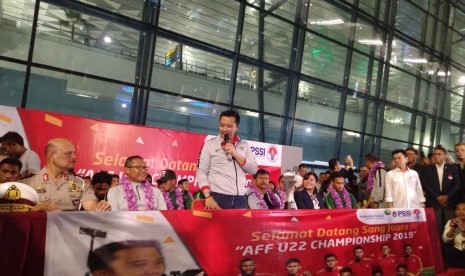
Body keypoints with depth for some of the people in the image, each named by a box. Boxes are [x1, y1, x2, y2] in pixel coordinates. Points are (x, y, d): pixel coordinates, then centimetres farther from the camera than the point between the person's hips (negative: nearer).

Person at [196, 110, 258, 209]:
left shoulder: (244, 145, 13)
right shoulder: (210, 144, 4)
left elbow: (253, 170, 5)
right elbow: (201, 172, -2)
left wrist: (235, 154, -6)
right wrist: (208, 196, -14)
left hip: (240, 199, 3)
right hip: (218, 198, -3)